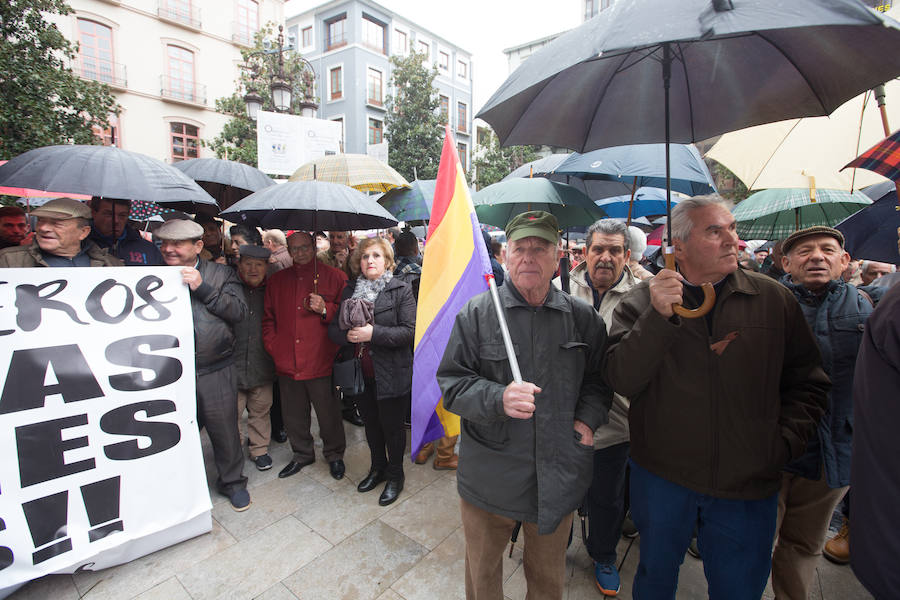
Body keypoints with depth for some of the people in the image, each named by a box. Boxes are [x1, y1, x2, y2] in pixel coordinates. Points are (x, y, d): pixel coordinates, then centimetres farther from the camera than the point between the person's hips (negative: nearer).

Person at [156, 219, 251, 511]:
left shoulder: (222, 274, 1)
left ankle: (232, 482, 32)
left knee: (224, 429, 9)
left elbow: (239, 311, -11)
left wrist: (202, 288, -17)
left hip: (216, 372, -2)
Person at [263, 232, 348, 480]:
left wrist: (325, 309, -16)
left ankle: (334, 455, 30)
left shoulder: (334, 276, 0)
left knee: (328, 414, 6)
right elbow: (268, 317, 17)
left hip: (321, 362, -4)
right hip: (287, 363, 4)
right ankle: (302, 454, 40)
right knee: (293, 415, 17)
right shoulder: (276, 280, 12)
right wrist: (272, 346, 6)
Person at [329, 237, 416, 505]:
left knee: (392, 426, 10)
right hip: (360, 372, 5)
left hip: (391, 373, -4)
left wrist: (374, 333, -24)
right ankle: (378, 467, 43)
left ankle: (395, 475, 33)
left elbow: (409, 331, -16)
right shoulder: (349, 290, 7)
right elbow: (333, 328, 6)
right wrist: (347, 334, -16)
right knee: (371, 423, 20)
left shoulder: (401, 290, -8)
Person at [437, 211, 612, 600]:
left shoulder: (583, 317, -1)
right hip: (490, 477, -1)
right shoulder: (476, 313, -9)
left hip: (557, 478, 2)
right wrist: (498, 398, -26)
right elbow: (451, 383, -9)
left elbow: (599, 379, 10)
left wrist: (588, 418, -7)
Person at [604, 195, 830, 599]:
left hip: (748, 486, 1)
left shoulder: (774, 299, -1)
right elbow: (622, 381, -17)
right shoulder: (642, 301, -8)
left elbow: (807, 384, 6)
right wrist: (658, 317, -28)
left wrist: (782, 444, -5)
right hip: (661, 476, -1)